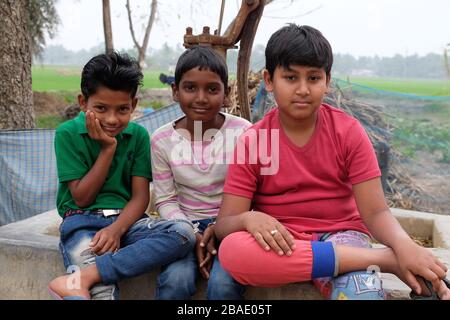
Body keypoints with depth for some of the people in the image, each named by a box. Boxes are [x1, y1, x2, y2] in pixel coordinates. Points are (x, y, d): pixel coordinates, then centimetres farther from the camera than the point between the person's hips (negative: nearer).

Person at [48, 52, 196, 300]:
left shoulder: (138, 135, 6)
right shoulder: (68, 133, -1)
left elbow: (140, 196, 0)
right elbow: (82, 198, -3)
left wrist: (116, 228, -19)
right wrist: (108, 148, -10)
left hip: (126, 219, 4)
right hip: (82, 222, -4)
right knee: (102, 291, -34)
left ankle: (81, 278, -31)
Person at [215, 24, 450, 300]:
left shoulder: (349, 131, -3)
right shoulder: (251, 141, -4)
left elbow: (375, 211, -7)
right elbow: (225, 224, -8)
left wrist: (404, 245, -29)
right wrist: (249, 219, -32)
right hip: (281, 243, 4)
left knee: (361, 291, -40)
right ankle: (382, 259, -26)